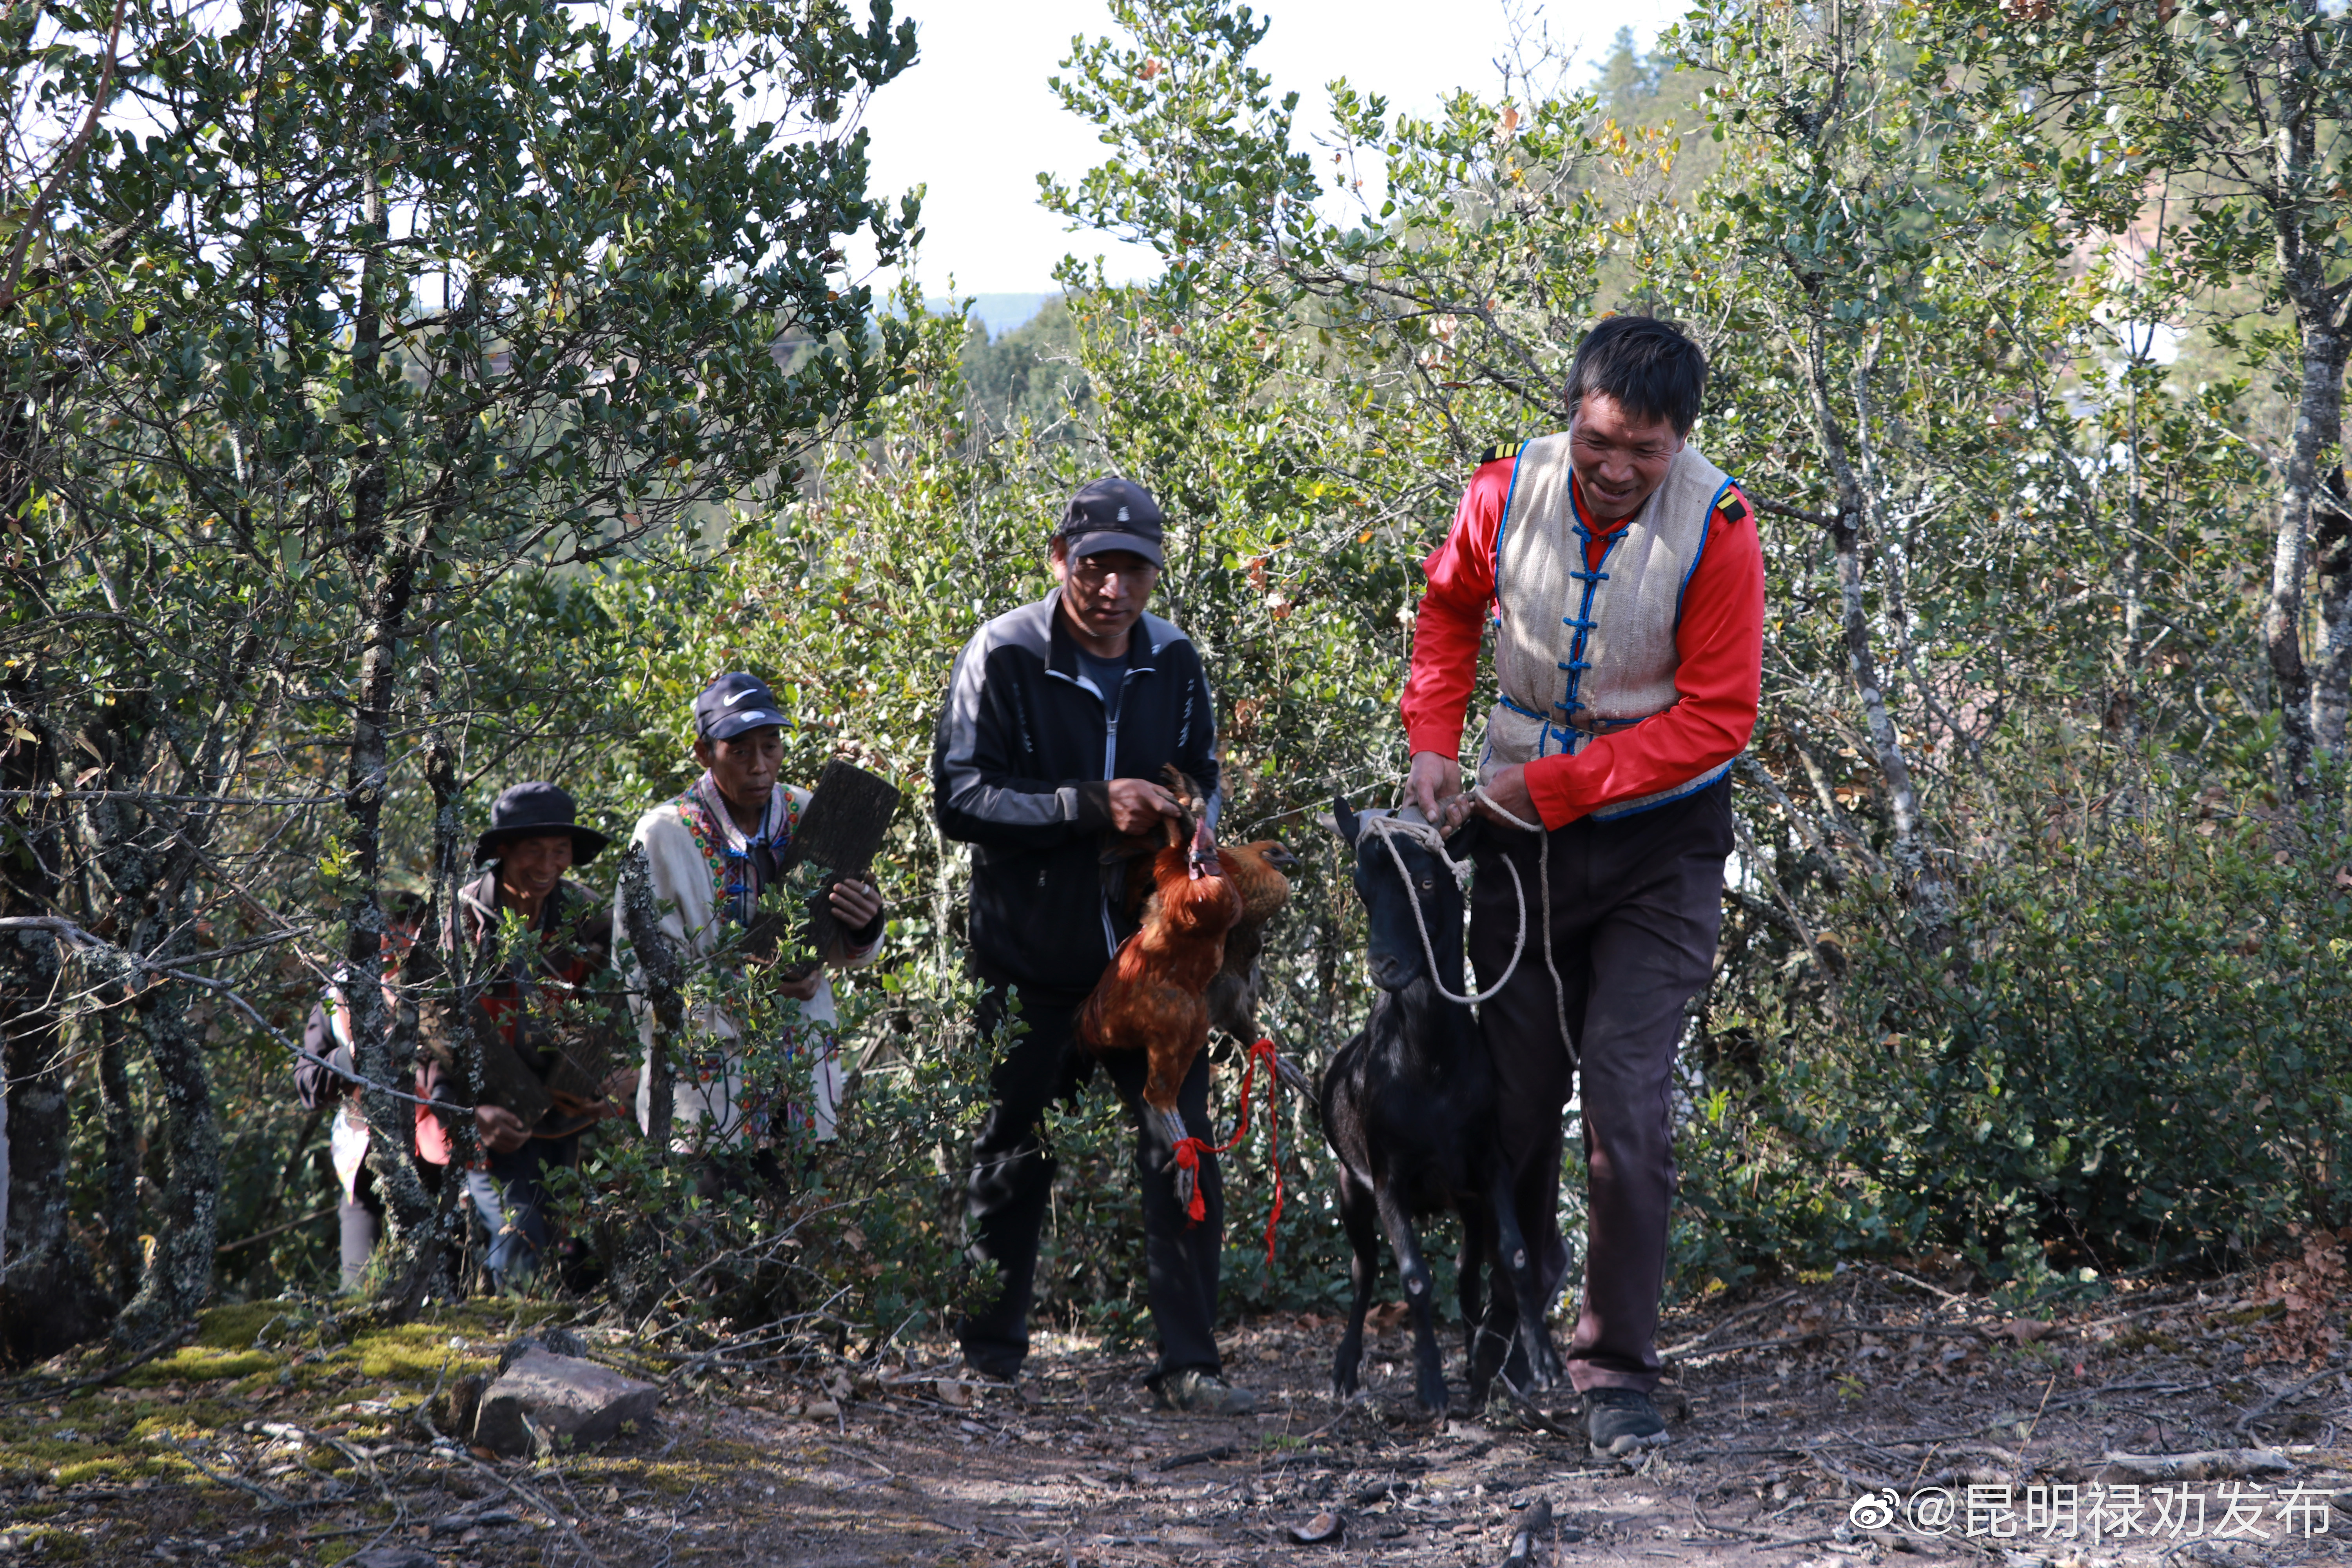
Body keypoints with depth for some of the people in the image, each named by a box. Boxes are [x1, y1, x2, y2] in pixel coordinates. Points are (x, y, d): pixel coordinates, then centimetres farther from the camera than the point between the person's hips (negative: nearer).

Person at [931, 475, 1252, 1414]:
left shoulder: (1174, 662, 5)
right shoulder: (1004, 657, -8)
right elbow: (961, 798, -15)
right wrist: (1093, 807, -23)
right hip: (1032, 959, -3)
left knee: (1184, 1148, -3)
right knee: (1014, 1153, 7)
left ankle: (1189, 1363, 2)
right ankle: (989, 1358, 20)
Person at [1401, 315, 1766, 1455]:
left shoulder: (1716, 529, -19)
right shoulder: (1507, 492, -10)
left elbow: (1714, 719, -16)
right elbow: (1449, 611, 12)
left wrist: (1551, 784, -19)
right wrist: (1432, 743, -1)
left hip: (1659, 840, -3)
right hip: (1521, 823, 3)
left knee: (1625, 1094, -13)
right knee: (1514, 1084, 12)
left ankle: (1617, 1370, -5)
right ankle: (1514, 1312, 35)